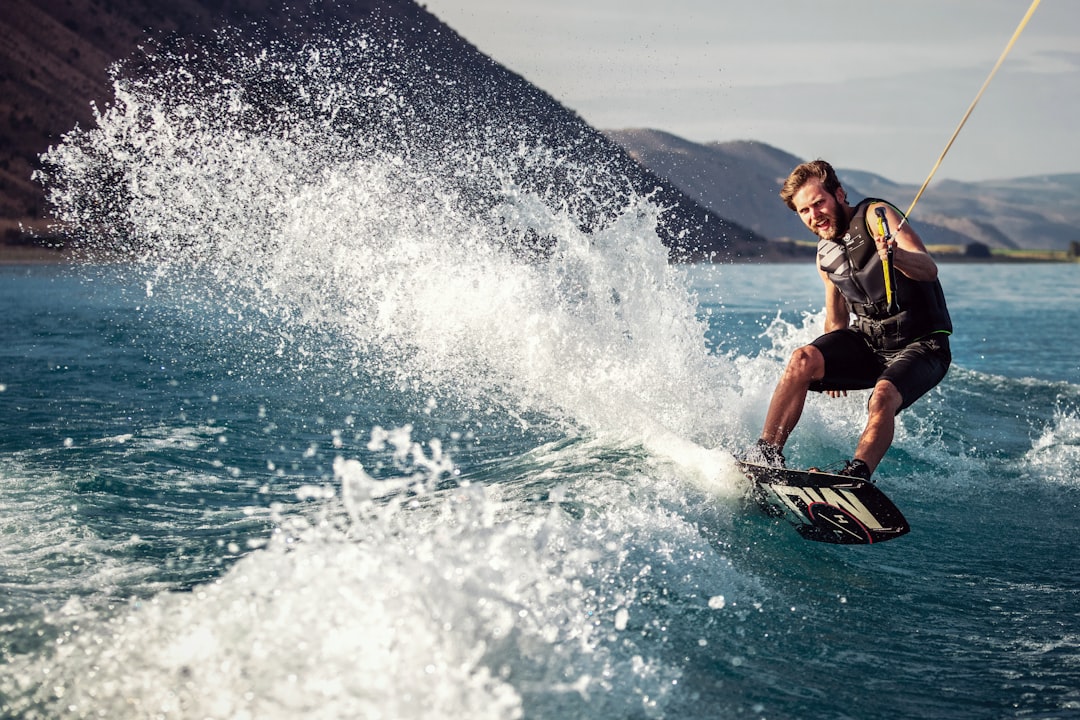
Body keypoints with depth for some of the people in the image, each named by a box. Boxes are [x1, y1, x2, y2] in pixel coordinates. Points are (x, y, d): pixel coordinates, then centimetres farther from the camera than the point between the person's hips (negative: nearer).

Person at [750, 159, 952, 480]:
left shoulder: (875, 215, -12)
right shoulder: (825, 255, 8)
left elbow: (930, 270, -25)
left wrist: (897, 256, -46)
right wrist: (830, 367, 17)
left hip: (921, 344, -5)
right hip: (867, 340, 5)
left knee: (883, 396, -34)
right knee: (803, 360, -20)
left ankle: (857, 475, -44)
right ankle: (765, 454, -21)